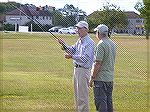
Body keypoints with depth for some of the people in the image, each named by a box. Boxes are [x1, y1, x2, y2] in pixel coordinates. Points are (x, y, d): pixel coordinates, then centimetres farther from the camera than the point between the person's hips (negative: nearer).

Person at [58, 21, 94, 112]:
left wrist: (72, 56, -26)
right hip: (77, 69, 10)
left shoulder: (89, 42, -15)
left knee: (82, 94, -7)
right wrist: (64, 45, -3)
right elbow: (72, 50, 13)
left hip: (83, 70, -10)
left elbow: (85, 58, -23)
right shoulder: (79, 41, 15)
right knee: (77, 93, 16)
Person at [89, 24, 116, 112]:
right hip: (110, 78, 9)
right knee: (108, 101, 14)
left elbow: (98, 63, -20)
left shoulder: (101, 44, -17)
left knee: (100, 101, -6)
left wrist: (92, 78, -14)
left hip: (101, 78, -9)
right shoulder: (113, 44, 11)